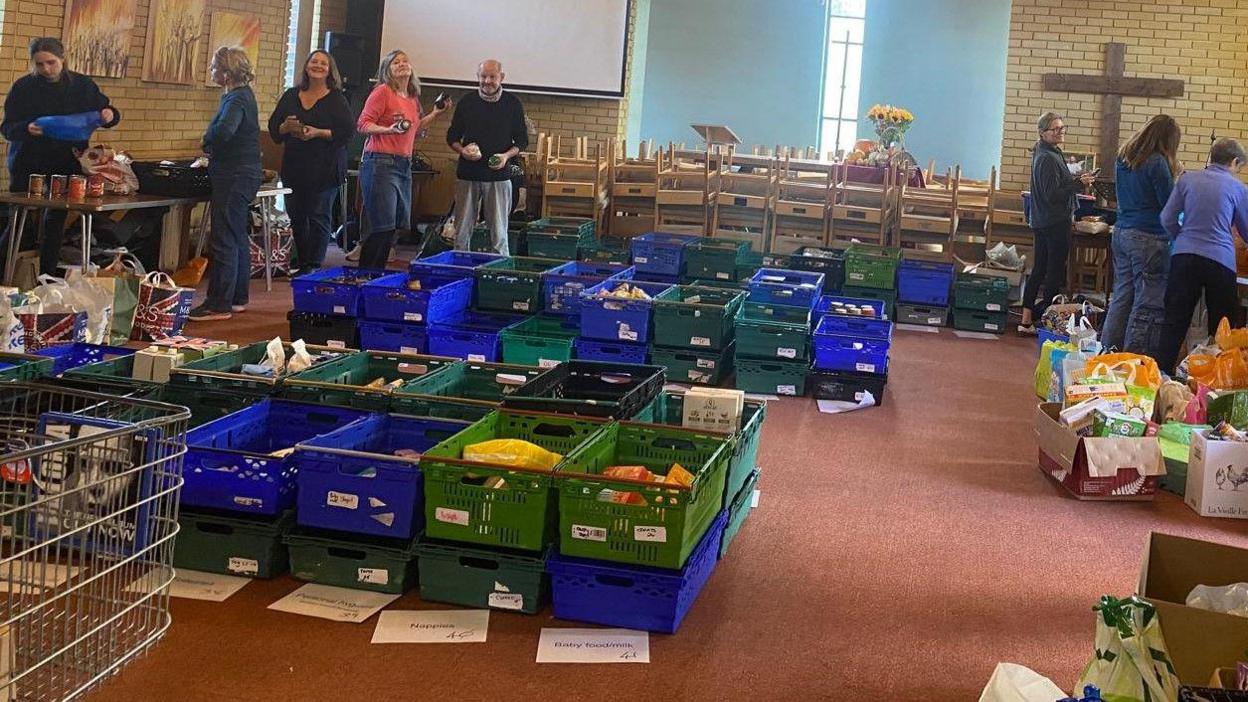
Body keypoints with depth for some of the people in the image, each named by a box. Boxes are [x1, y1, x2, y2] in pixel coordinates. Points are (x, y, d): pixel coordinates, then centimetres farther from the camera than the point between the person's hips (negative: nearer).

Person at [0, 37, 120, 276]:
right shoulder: (23, 87, -4)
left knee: (56, 222, 7)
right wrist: (26, 129, -27)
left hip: (67, 165, 2)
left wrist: (110, 115, -13)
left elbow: (106, 115, 12)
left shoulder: (82, 85, 1)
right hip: (27, 165, -2)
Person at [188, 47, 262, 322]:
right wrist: (213, 154, 4)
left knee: (224, 241, -6)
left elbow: (223, 130, -35)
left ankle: (219, 304, -3)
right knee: (238, 238, 15)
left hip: (234, 178, -11)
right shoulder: (242, 95, 14)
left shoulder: (237, 99, -18)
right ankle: (238, 298, 24)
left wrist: (208, 143, -15)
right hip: (242, 175, 11)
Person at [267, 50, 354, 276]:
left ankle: (314, 265, 0)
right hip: (294, 166, 4)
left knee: (318, 217, -4)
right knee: (296, 217, 8)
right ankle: (300, 263, 18)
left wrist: (319, 133, -17)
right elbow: (273, 127, 13)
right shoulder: (291, 96, 12)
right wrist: (286, 127, -10)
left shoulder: (337, 99, 0)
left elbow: (348, 131, -7)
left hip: (324, 168, -4)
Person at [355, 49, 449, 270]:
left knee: (398, 223, 7)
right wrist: (389, 130, -22)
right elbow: (363, 124, -8)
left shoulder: (413, 98, 17)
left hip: (404, 165, 8)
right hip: (381, 163, -8)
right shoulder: (383, 92, -4)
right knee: (382, 225, -11)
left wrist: (435, 114, 18)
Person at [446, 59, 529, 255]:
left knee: (499, 235, 0)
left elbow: (522, 140, 9)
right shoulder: (467, 102, 6)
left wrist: (507, 155, -10)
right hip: (468, 174, 1)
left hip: (499, 175, -1)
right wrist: (462, 150, -9)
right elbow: (452, 136, 12)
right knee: (462, 232, 3)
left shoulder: (512, 104, 4)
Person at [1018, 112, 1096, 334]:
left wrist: (1077, 180, 14)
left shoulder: (1043, 154, 13)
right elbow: (1052, 195, -21)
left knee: (1038, 270, 12)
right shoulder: (1049, 158, -18)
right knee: (1055, 274, -3)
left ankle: (1026, 320, 14)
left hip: (1041, 222, 10)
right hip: (1056, 223, -10)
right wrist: (1079, 183, -18)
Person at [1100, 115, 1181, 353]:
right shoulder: (1157, 163, -14)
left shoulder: (1123, 157, 11)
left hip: (1121, 233, 8)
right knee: (1147, 303, -1)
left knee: (1121, 296, 14)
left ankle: (1107, 351, 17)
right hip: (1148, 237, -8)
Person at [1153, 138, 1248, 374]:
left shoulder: (1187, 179, 6)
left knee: (1174, 322, 7)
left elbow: (1167, 219, 4)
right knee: (1222, 328, 10)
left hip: (1184, 256, 2)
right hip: (1221, 260, -2)